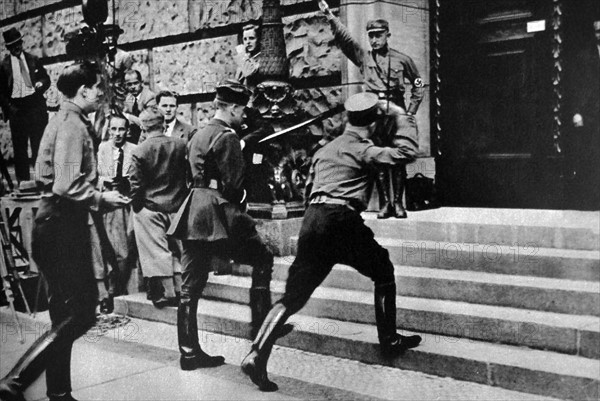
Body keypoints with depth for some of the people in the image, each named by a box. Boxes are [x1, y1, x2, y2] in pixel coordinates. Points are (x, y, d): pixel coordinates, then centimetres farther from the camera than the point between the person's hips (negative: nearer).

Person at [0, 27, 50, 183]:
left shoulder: (33, 59, 7)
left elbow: (46, 78, 11)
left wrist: (41, 84, -11)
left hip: (35, 105, 1)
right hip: (16, 107, -1)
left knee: (39, 142, 3)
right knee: (19, 145, 3)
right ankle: (23, 180, 9)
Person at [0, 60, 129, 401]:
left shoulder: (69, 121, 16)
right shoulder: (72, 125, -15)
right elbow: (67, 186, -24)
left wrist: (98, 197, 11)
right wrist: (101, 199, -11)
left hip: (61, 225, 11)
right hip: (62, 226, -11)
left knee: (67, 314, 16)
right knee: (79, 315, -9)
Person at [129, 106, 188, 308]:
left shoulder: (139, 151, -13)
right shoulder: (180, 145, -3)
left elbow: (136, 184, -11)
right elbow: (188, 173, 5)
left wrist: (136, 205, 3)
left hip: (150, 208, -4)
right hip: (176, 206, 4)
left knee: (157, 251, 2)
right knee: (176, 248, 13)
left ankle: (167, 293, 2)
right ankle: (179, 290, 16)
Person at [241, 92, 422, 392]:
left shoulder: (323, 151, 25)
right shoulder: (362, 150, 3)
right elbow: (406, 153, -4)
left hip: (312, 220, 6)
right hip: (341, 220, -6)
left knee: (294, 294, 4)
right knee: (383, 272, 17)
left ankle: (256, 355, -7)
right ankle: (389, 341, 21)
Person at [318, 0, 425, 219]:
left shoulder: (402, 59, 9)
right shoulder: (363, 57, 11)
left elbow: (418, 85, 18)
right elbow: (344, 37, -1)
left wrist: (411, 111, 9)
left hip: (396, 111, -1)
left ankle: (398, 202, 3)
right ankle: (387, 202, 7)